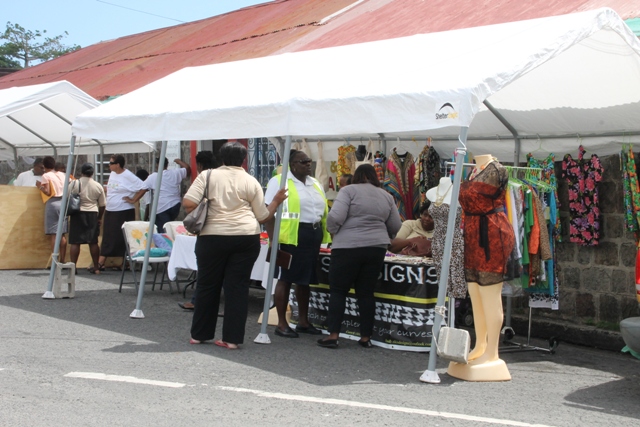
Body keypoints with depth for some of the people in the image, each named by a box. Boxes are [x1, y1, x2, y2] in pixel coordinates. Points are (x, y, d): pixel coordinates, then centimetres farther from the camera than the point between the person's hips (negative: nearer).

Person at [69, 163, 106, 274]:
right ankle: (96, 267, 10)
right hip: (93, 215, 3)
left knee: (75, 242, 0)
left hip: (78, 214, -3)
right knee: (93, 242, 7)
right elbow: (102, 205, 8)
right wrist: (99, 218, 19)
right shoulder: (98, 186, 3)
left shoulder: (74, 184, -5)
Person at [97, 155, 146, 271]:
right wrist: (106, 205, 15)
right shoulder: (112, 174, 10)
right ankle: (100, 263, 11)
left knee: (123, 239, -2)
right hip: (110, 211, 8)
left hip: (124, 212, -8)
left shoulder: (128, 176, -14)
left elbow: (143, 187, -18)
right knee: (107, 237, 8)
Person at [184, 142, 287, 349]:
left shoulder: (207, 175, 2)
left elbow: (188, 203, -8)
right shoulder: (251, 182, 5)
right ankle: (232, 338, 6)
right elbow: (262, 217, 8)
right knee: (237, 286, 5)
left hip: (213, 237, 0)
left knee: (207, 285, 11)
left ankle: (199, 334, 21)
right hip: (246, 238, 1)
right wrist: (276, 201, 23)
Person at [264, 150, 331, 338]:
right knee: (286, 278, -2)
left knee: (306, 279, 13)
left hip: (313, 237, 7)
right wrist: (272, 239, -18)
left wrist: (324, 236, 10)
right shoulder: (279, 181, -6)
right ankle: (281, 323, 6)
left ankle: (303, 321, 23)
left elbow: (324, 211, 18)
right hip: (290, 237, -7)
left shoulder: (315, 184, 16)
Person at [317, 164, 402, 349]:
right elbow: (396, 227, 15)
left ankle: (333, 335, -2)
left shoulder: (349, 190, -3)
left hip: (348, 247, -4)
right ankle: (366, 337, 11)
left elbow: (335, 217, -13)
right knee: (366, 292, 10)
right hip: (377, 248, 5)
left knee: (338, 290, 3)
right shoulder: (386, 196, 12)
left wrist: (332, 230, 6)